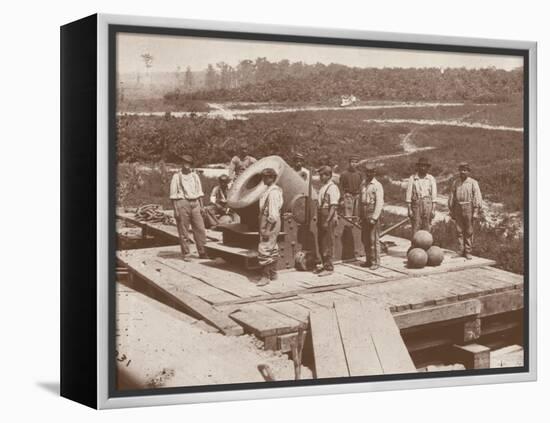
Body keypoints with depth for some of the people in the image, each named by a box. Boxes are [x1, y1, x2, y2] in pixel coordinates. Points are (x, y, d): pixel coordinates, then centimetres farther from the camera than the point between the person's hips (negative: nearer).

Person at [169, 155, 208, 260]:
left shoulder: (195, 176, 15)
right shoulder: (176, 176, 2)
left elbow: (199, 192, 17)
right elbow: (173, 195, -2)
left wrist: (201, 206, 9)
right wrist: (175, 210, -10)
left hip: (195, 204, 4)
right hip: (182, 204, -4)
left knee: (200, 229, 0)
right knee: (183, 231, -2)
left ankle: (202, 252, 6)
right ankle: (185, 254, 4)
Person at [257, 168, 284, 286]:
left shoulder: (273, 192, -19)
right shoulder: (270, 190, 13)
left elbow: (273, 213, -23)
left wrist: (267, 229, -23)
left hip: (270, 223, -11)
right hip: (269, 222, 11)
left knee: (264, 250, -9)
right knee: (273, 249, 17)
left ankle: (265, 276, -6)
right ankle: (273, 273, 27)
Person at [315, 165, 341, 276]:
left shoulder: (332, 188, -13)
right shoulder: (323, 187, 14)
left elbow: (333, 207, -19)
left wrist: (327, 221, -23)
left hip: (329, 218, -9)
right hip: (321, 217, 9)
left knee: (327, 243, -5)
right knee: (321, 242, 13)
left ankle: (329, 267, 2)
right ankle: (324, 265, 23)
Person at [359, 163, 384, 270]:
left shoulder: (377, 186, -7)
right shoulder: (363, 184, 12)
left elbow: (379, 203, -13)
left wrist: (374, 217, -19)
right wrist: (360, 216, 13)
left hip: (373, 214, -7)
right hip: (364, 215, 7)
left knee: (374, 239, -5)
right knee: (364, 239, 10)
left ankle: (375, 262, 1)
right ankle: (368, 260, 20)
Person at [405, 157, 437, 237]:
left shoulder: (431, 179, 4)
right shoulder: (412, 179, 0)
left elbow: (434, 195, 4)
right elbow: (408, 195, 0)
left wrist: (433, 210, -2)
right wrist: (409, 209, -5)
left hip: (428, 205, 1)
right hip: (416, 204, -1)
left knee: (427, 229, 3)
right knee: (415, 229, -2)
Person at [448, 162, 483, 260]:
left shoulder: (473, 183, -2)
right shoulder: (455, 183, 9)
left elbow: (477, 197, -6)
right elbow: (452, 197, 14)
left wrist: (476, 212, -13)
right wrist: (451, 211, 10)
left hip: (469, 208, -3)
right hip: (458, 208, 3)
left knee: (469, 231, 0)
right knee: (459, 231, 4)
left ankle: (468, 252, 6)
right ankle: (461, 250, 10)